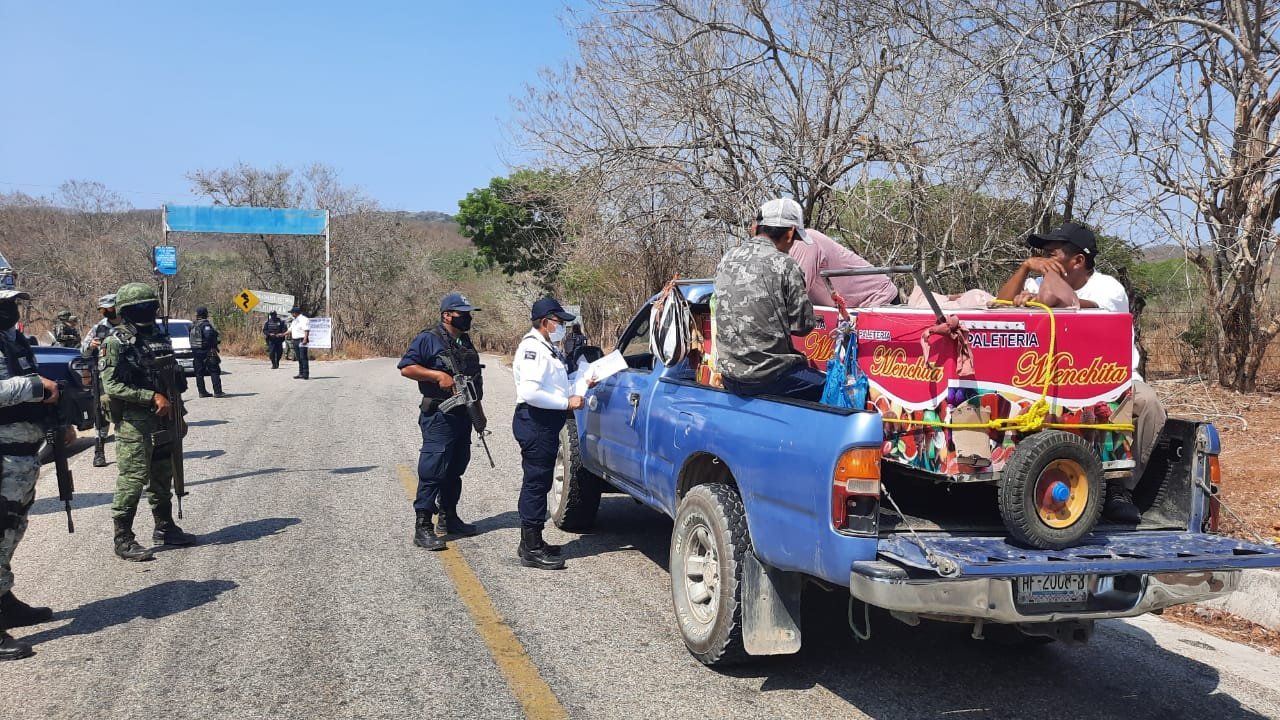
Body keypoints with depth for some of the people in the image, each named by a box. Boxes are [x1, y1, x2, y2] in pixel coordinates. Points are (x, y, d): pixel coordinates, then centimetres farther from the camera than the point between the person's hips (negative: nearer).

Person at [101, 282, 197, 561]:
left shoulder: (159, 336, 10)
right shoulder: (116, 342, -10)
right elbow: (112, 385, -18)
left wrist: (178, 415, 17)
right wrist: (153, 397, -22)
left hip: (163, 420, 7)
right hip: (133, 423, -7)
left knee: (163, 477, 15)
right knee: (132, 480, -5)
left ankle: (164, 528, 28)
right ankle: (123, 540, 3)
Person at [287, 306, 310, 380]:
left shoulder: (304, 319, -9)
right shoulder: (294, 321, 20)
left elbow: (306, 330, -17)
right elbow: (290, 330, 25)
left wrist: (305, 339, -25)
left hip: (302, 340, -9)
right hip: (295, 341, 9)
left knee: (303, 358, -11)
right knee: (299, 358, 10)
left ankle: (305, 374, -12)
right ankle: (301, 373, 13)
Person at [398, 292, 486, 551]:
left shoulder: (465, 342, 17)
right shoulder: (429, 339, -8)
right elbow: (406, 368, -14)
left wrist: (479, 412, 24)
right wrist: (438, 375, -22)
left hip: (463, 415, 8)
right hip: (439, 416, -8)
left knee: (455, 470, 15)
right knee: (433, 471, -9)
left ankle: (448, 517, 27)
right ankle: (422, 527, -7)